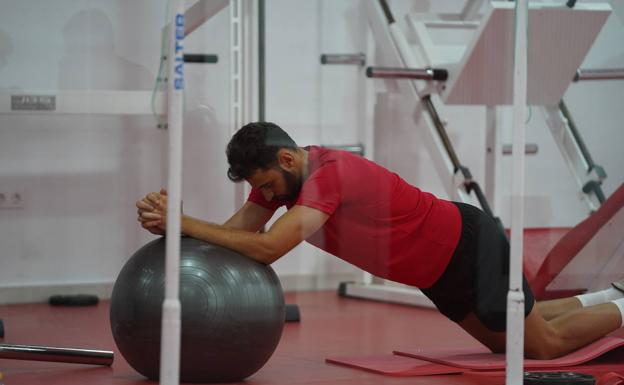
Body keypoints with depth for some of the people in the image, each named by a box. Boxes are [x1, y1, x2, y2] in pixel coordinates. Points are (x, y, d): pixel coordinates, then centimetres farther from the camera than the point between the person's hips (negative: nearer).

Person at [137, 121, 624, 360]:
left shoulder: (329, 173, -36)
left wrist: (184, 222, -44)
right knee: (504, 339, 27)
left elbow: (266, 248, -45)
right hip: (440, 267, 9)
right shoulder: (278, 172, -8)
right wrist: (170, 219, -28)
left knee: (544, 345, 4)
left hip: (470, 246, -9)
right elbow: (238, 233, -12)